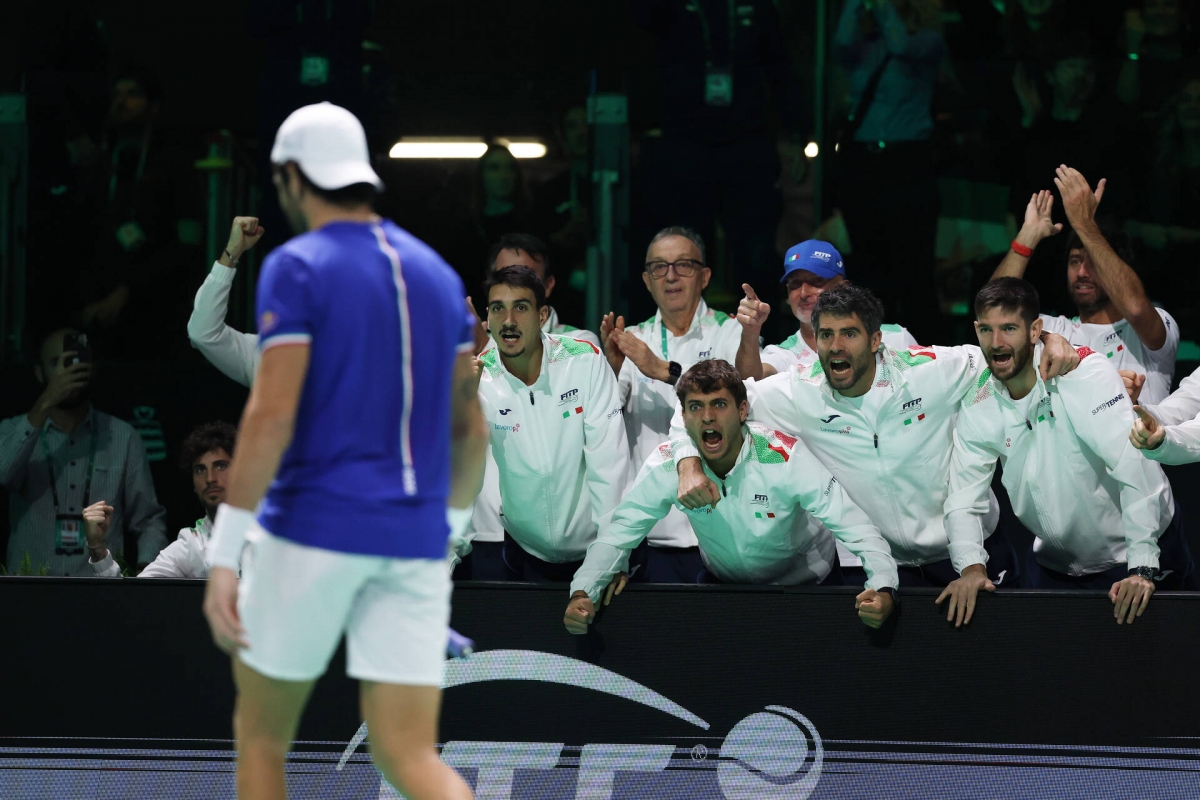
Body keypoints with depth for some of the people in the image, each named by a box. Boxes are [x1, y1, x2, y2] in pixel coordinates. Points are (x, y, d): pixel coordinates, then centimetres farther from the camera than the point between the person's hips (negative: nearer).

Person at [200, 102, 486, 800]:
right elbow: (470, 429, 17)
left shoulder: (297, 268, -5)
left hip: (313, 529, -5)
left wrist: (224, 557, -15)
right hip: (415, 544, 5)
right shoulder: (438, 275, 14)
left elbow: (271, 415, -14)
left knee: (261, 735, 14)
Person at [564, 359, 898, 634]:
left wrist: (883, 589, -47)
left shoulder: (784, 457, -26)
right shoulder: (667, 464, -18)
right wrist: (582, 593, -31)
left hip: (806, 583, -2)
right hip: (725, 585, 2)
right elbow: (619, 532, -13)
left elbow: (855, 527, -30)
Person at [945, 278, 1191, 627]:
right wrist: (971, 568, -25)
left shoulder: (1083, 372, -22)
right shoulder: (978, 408, -6)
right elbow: (963, 500, -4)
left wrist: (1142, 568, -36)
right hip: (1055, 568, 5)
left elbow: (1133, 464, -30)